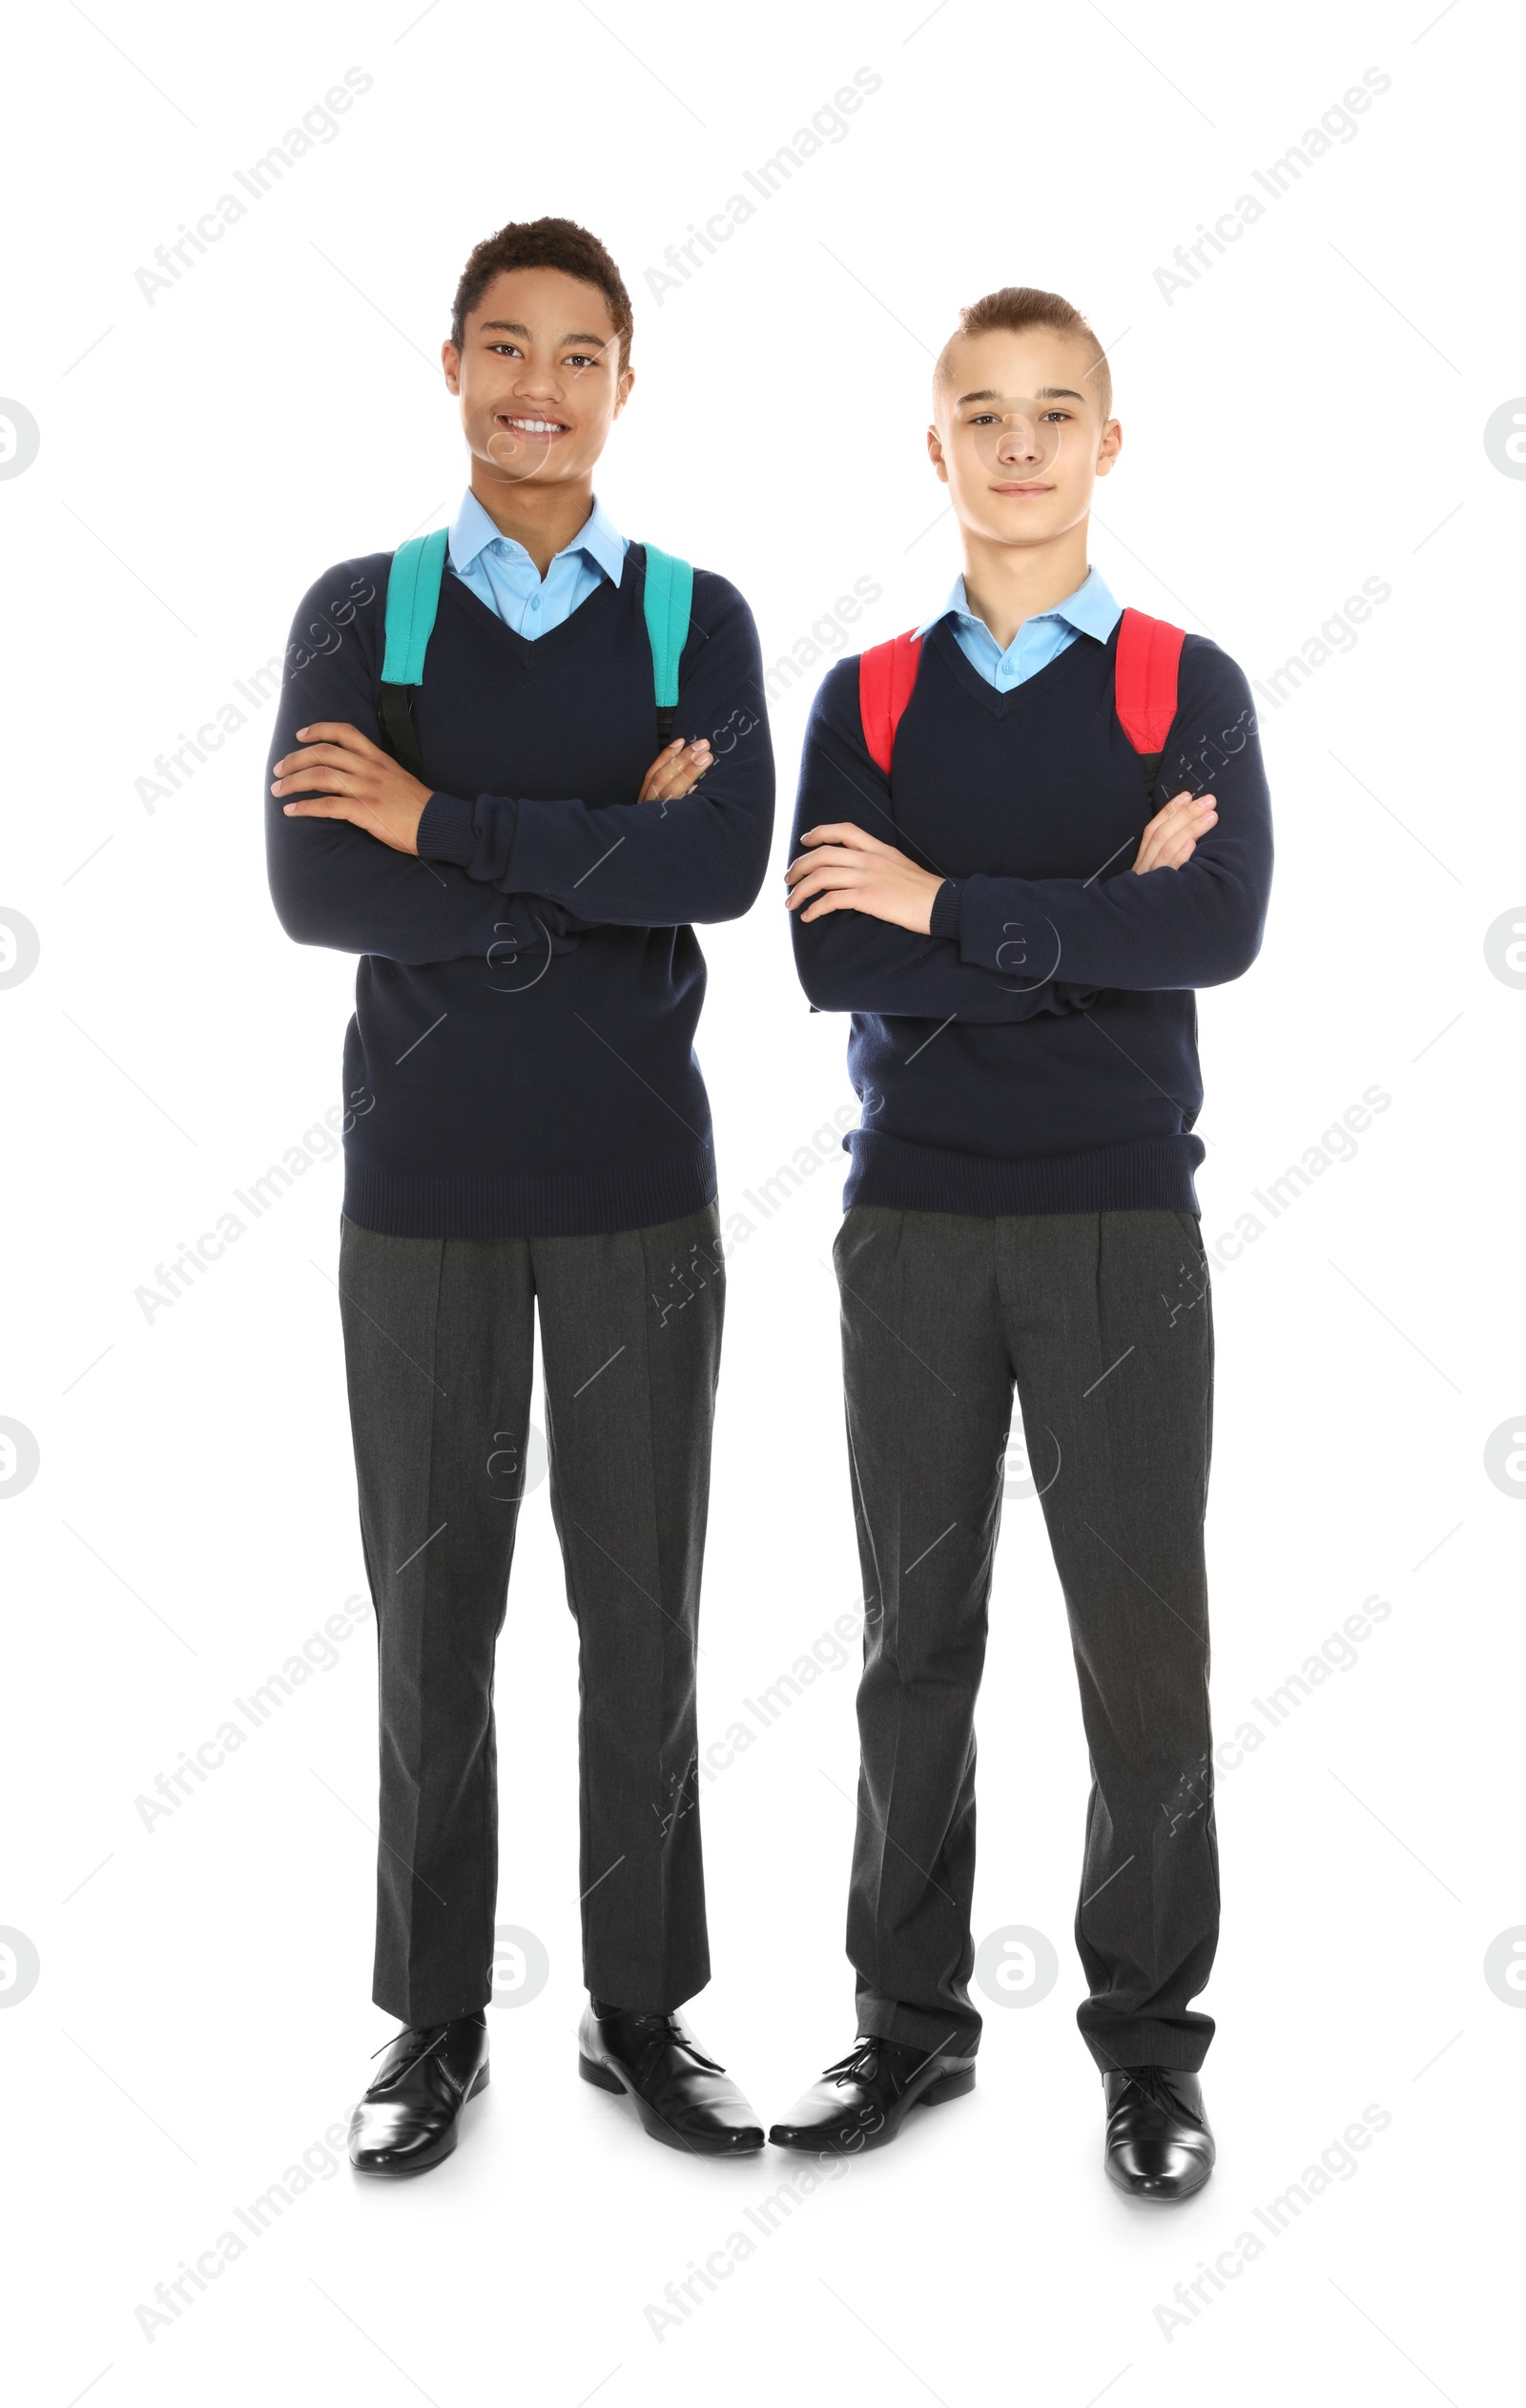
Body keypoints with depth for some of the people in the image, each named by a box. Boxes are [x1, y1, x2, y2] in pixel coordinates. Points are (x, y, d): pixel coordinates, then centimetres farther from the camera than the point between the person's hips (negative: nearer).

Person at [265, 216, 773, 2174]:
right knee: (434, 1607, 8)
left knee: (641, 1607, 8)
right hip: (422, 1177, 0)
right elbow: (314, 889, -11)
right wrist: (607, 868, -13)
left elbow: (729, 862, -14)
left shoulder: (697, 617, 4)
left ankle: (641, 2007, 24)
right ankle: (436, 2021, 23)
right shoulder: (360, 610, 4)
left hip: (638, 1181, 1)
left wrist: (440, 821, -15)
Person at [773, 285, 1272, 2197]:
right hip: (911, 1225, 2)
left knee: (1143, 1641, 3)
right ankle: (913, 2019, 24)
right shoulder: (865, 700, 7)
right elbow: (835, 960, -8)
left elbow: (1221, 928, -13)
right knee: (915, 1634, 10)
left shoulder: (1187, 689, 4)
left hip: (1118, 1226, -1)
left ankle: (1151, 2040, 20)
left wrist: (953, 904, -12)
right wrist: (1094, 921, -13)